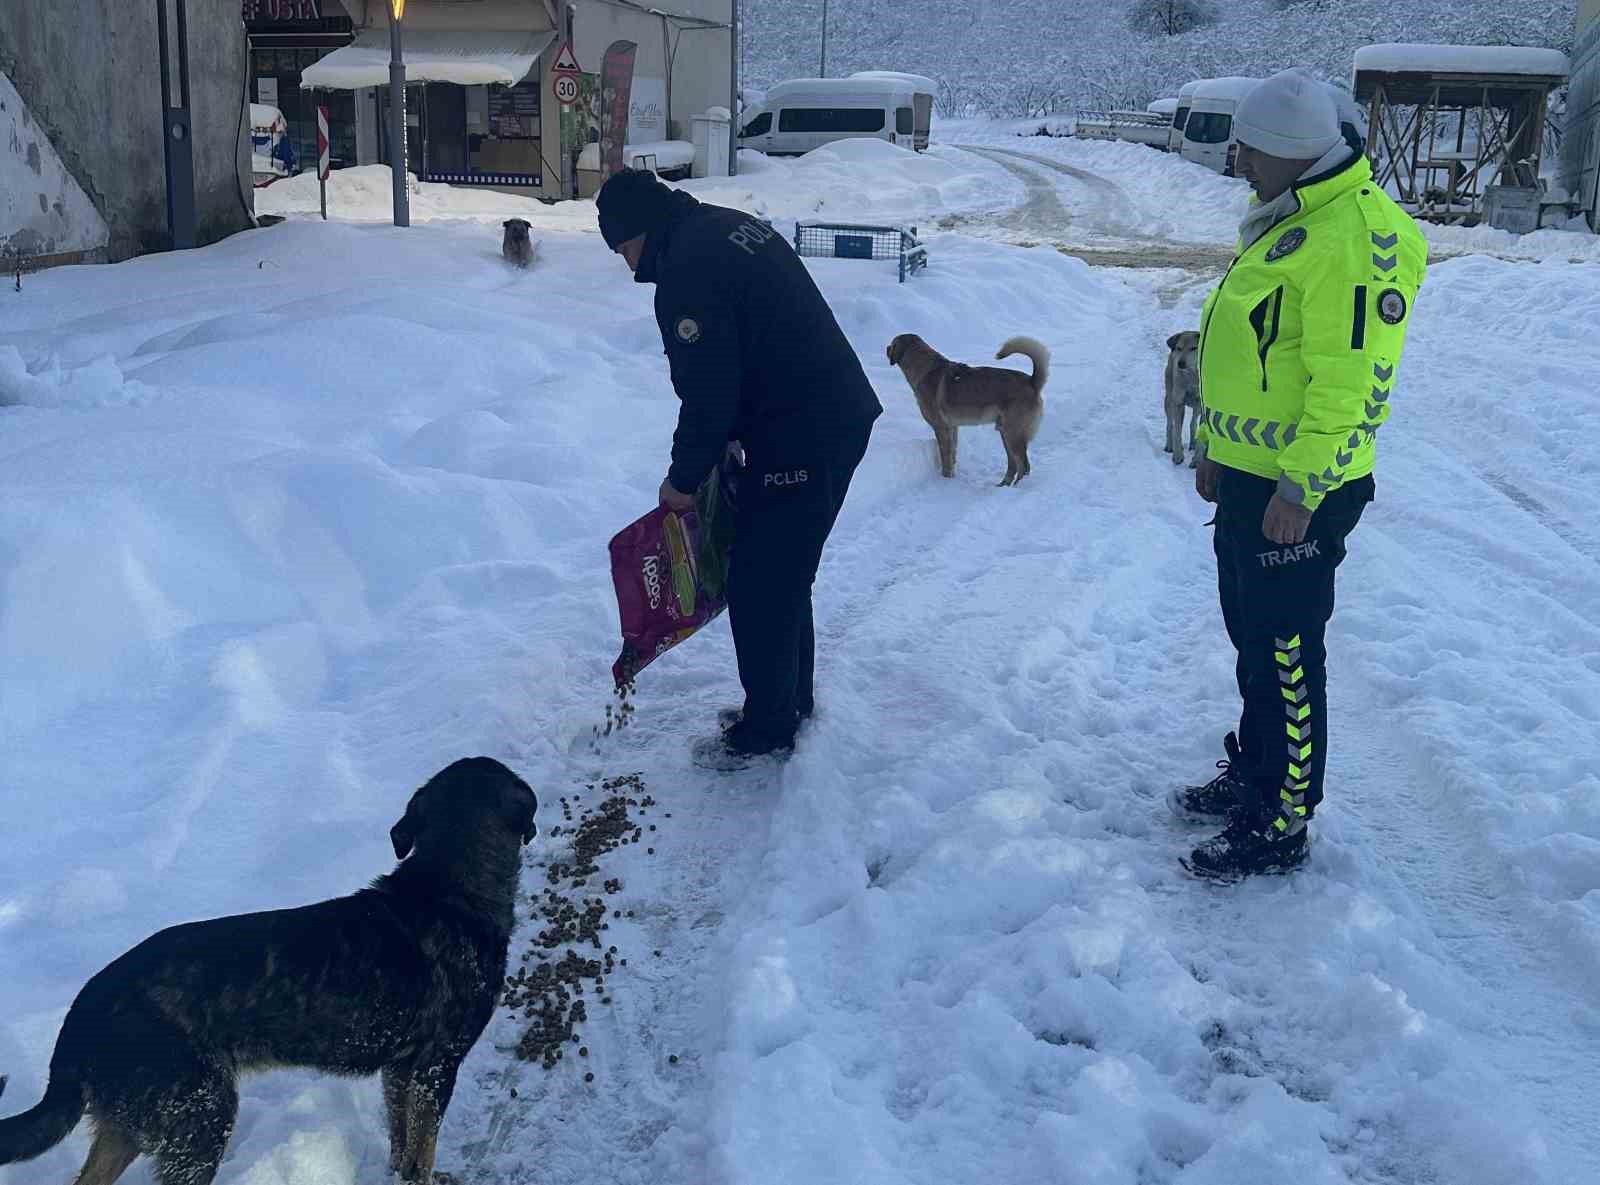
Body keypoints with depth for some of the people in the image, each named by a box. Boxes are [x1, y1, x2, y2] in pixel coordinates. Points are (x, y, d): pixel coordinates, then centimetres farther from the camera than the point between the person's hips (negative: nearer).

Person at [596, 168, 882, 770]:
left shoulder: (687, 273, -18)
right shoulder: (733, 225, 14)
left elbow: (708, 393, -18)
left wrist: (683, 478, -4)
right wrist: (730, 437, 19)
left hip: (798, 443, -10)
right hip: (843, 416, 10)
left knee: (760, 586, 2)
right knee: (786, 574, 21)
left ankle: (767, 730, 15)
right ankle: (790, 703, 35)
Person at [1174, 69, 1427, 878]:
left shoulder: (1353, 235, -21)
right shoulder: (1287, 220, 13)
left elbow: (1349, 380, -25)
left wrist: (1300, 487, -24)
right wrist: (1214, 446, 22)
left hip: (1297, 492, -10)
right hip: (1247, 476, 10)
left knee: (1285, 654, 0)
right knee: (1250, 635, 20)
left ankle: (1281, 825, 13)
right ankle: (1253, 774, 37)